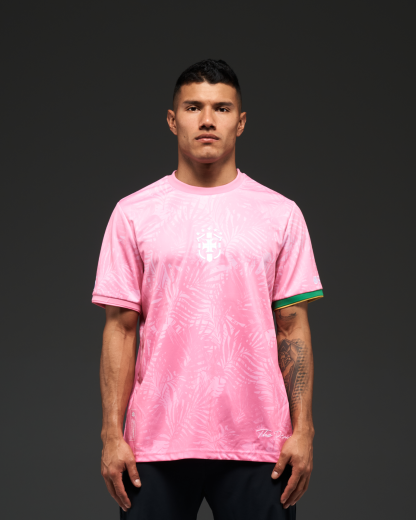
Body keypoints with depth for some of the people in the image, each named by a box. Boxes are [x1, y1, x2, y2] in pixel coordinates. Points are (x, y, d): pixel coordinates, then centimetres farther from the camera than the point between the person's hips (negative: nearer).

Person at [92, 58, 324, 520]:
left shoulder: (280, 214, 6)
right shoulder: (133, 213, 5)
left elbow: (292, 326, 5)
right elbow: (120, 328, 3)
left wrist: (302, 429, -2)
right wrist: (112, 434, -3)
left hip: (258, 443, 0)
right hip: (158, 441, 0)